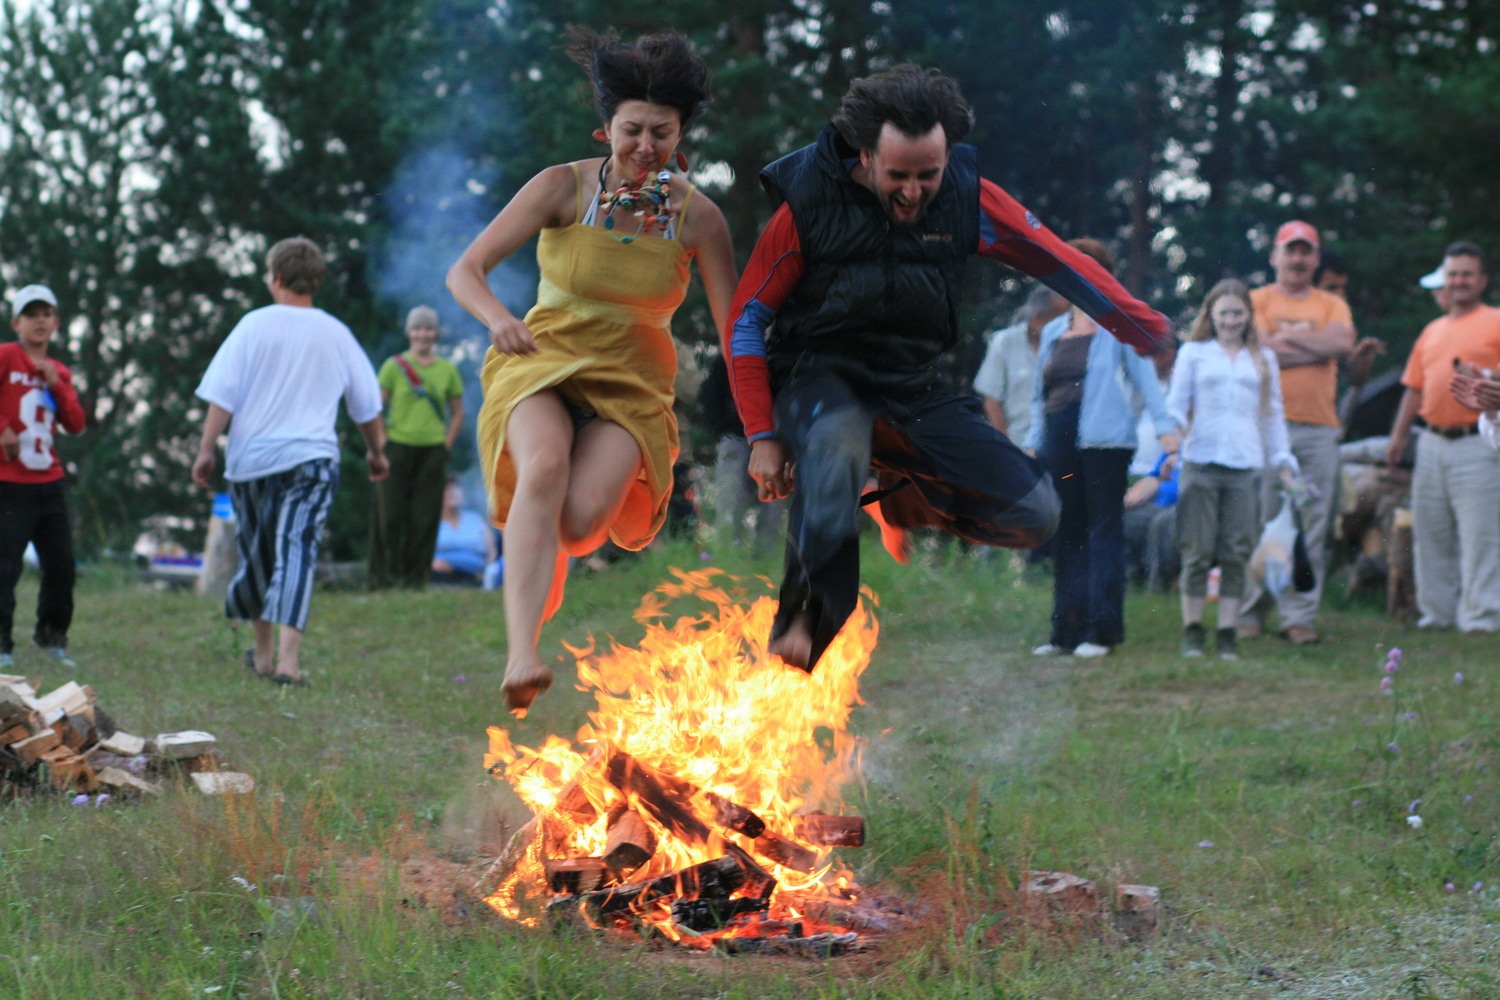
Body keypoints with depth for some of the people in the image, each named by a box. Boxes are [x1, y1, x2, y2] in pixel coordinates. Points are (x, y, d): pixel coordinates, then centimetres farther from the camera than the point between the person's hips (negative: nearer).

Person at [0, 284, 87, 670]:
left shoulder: (60, 373, 14)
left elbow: (76, 425, 5)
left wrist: (56, 385, -5)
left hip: (49, 483, 6)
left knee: (61, 565, 9)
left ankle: (52, 637, 24)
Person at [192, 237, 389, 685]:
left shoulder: (254, 325, -1)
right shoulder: (336, 334, 6)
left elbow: (222, 395, -5)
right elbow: (367, 404, 15)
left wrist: (206, 449, -1)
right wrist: (376, 451, 29)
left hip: (251, 459, 0)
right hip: (312, 458, 0)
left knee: (258, 554, 15)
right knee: (297, 551, -9)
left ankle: (264, 652, 28)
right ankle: (288, 658, -24)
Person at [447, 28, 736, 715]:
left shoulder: (697, 217, -7)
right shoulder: (563, 187, -10)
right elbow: (464, 272, -12)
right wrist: (498, 319, -34)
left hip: (632, 382, 1)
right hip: (543, 360, -1)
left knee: (582, 518, -25)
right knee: (544, 468, -35)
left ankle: (529, 562, 14)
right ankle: (520, 658, -45)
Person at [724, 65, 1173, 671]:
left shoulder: (967, 197, -6)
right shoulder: (809, 203, -11)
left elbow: (1061, 264, 3)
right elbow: (746, 320, -4)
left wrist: (1154, 335, 2)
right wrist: (762, 436, -11)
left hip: (914, 389, 4)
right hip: (820, 376, -4)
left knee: (1034, 514, -8)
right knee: (835, 445, -41)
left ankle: (910, 499, 20)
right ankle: (804, 617, -27)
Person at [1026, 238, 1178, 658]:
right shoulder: (1053, 332, 19)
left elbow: (1143, 374, -2)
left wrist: (1163, 425, -13)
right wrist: (1033, 442, 15)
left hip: (1103, 439, -5)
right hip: (1058, 442, 5)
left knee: (1104, 531, -4)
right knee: (1066, 535, 7)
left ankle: (1102, 630, -2)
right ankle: (1067, 630, 11)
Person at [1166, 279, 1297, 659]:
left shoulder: (1263, 360, 17)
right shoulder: (1193, 353, 12)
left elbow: (1272, 414, 20)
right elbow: (1175, 404, 9)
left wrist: (1283, 459, 13)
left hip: (1245, 467, 2)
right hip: (1201, 463, -2)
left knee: (1236, 553, 0)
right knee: (1197, 552, -3)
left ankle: (1227, 632, 5)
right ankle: (1192, 629, 5)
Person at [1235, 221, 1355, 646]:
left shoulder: (1333, 305, 16)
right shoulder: (1256, 300, 8)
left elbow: (1343, 342, -4)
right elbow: (1257, 351, -9)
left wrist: (1287, 337, -3)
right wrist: (1317, 347, -3)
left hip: (1319, 430, 3)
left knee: (1311, 528, 0)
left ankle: (1300, 616, 4)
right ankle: (1249, 612, 4)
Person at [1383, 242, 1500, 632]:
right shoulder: (1433, 331, 19)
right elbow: (1415, 387, 21)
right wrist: (1399, 435, 15)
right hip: (1432, 443, 7)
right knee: (1430, 534, 9)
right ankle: (1437, 612, 17)